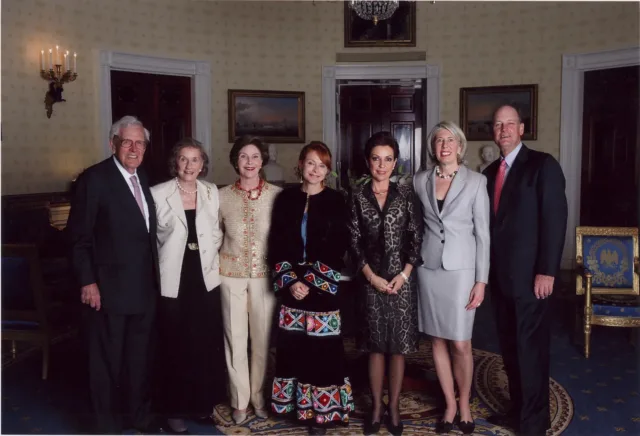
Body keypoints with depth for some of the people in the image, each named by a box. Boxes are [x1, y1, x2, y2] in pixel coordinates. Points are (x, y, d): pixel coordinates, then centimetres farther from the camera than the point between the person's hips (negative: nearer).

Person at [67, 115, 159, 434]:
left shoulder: (144, 179, 11)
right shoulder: (94, 178, -10)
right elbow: (79, 235, -12)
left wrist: (155, 276, 10)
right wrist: (87, 281, -16)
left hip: (144, 288, 6)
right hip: (109, 288, -6)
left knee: (140, 357, 17)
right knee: (108, 360, 8)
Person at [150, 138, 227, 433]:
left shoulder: (212, 192, 5)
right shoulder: (158, 194, -6)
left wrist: (213, 258, 1)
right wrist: (165, 259, -4)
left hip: (205, 279, 3)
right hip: (173, 281, -3)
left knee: (207, 344, 10)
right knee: (176, 346, 5)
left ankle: (203, 402, 29)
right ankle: (175, 408, 21)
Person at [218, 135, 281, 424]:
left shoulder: (278, 195, -5)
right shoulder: (222, 196, -2)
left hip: (265, 275, 0)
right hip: (231, 274, 0)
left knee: (262, 338, 9)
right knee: (235, 337, 8)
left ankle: (258, 396, 29)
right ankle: (240, 400, 25)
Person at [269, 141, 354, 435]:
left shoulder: (335, 202, 0)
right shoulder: (285, 199, 5)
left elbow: (336, 250, -6)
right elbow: (276, 245, 2)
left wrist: (310, 282, -12)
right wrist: (291, 281, -10)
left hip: (323, 289, -2)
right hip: (291, 288, 2)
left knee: (322, 349, 0)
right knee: (294, 347, 6)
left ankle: (321, 411, 14)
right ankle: (298, 406, 22)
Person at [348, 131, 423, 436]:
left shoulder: (406, 195, 2)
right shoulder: (358, 197, 2)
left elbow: (416, 239, 0)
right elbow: (354, 242, 0)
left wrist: (404, 274, -10)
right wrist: (372, 277, -8)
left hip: (402, 280, 0)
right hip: (371, 281, 0)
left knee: (398, 347, 6)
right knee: (376, 346, 7)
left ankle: (394, 408, 19)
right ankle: (376, 408, 20)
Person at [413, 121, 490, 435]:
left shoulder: (476, 181, -4)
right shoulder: (420, 180, 4)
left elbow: (482, 234, -4)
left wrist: (481, 280, -8)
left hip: (461, 268, -3)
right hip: (429, 267, 3)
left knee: (460, 344, 0)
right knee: (437, 340, 9)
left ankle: (465, 405, 24)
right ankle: (449, 405, 25)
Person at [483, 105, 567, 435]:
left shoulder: (543, 165, -6)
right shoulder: (490, 172, 13)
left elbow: (555, 219, -12)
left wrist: (547, 271, -17)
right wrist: (486, 269, 9)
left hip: (530, 275, -6)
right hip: (500, 275, 6)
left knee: (531, 348, 1)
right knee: (510, 346, 13)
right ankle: (518, 409, 27)